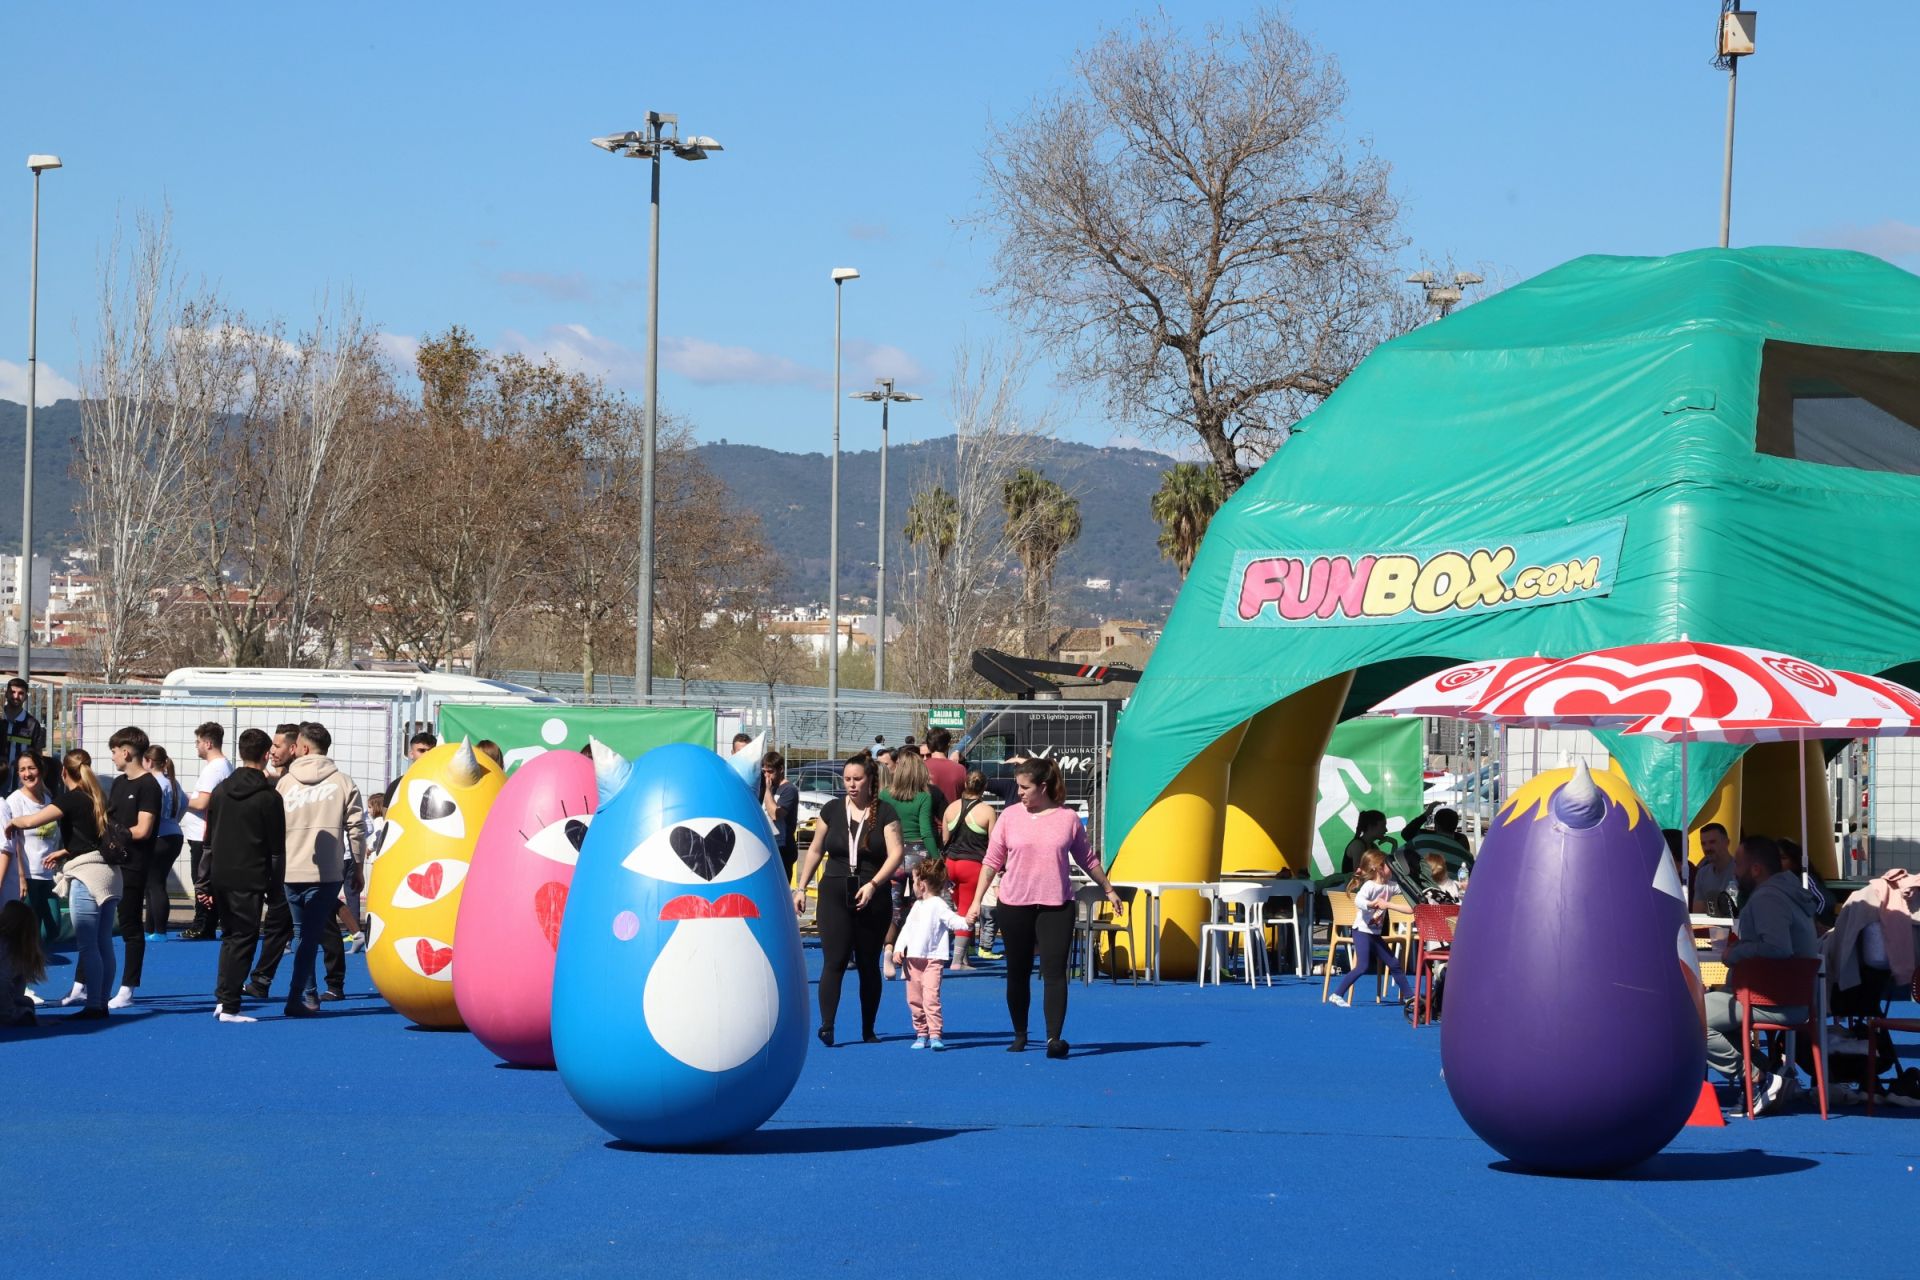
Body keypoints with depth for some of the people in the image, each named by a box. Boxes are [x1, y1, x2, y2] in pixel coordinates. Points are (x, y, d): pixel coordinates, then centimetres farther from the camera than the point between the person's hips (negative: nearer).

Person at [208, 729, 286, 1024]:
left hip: (221, 877, 6)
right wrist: (276, 887, 1)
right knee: (243, 939, -1)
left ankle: (222, 998, 12)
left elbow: (209, 839, 11)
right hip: (250, 881, -6)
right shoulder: (269, 797, -8)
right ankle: (229, 1007, -4)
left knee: (229, 935, 18)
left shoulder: (221, 790, 9)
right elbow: (276, 848, -7)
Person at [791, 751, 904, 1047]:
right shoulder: (832, 810, 6)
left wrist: (873, 884, -20)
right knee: (834, 961, -11)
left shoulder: (885, 813, -1)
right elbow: (815, 850, 15)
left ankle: (868, 1030, 15)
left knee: (869, 964, 6)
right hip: (835, 894, 1)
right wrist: (801, 888, 12)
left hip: (872, 898, -1)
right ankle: (826, 1026, -18)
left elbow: (895, 854, -8)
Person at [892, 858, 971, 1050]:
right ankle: (921, 1034, 20)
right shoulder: (917, 906, 16)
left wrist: (966, 922, -39)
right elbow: (907, 928, 19)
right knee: (914, 999, 10)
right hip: (913, 959, 8)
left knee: (931, 996, -17)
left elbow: (952, 920, -19)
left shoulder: (938, 905, -8)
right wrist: (898, 948, 8)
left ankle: (935, 1035, -16)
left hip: (933, 959, -8)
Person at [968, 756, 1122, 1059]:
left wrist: (1108, 889, 23)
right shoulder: (1010, 817, 2)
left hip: (1056, 906, -1)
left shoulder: (1069, 819, 2)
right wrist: (977, 900, 1)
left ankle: (1055, 1037, -16)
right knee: (1018, 973, 9)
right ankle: (1020, 1035, 23)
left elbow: (1087, 859, 15)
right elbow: (992, 861, 5)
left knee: (1054, 971, -11)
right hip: (1015, 906, 1)